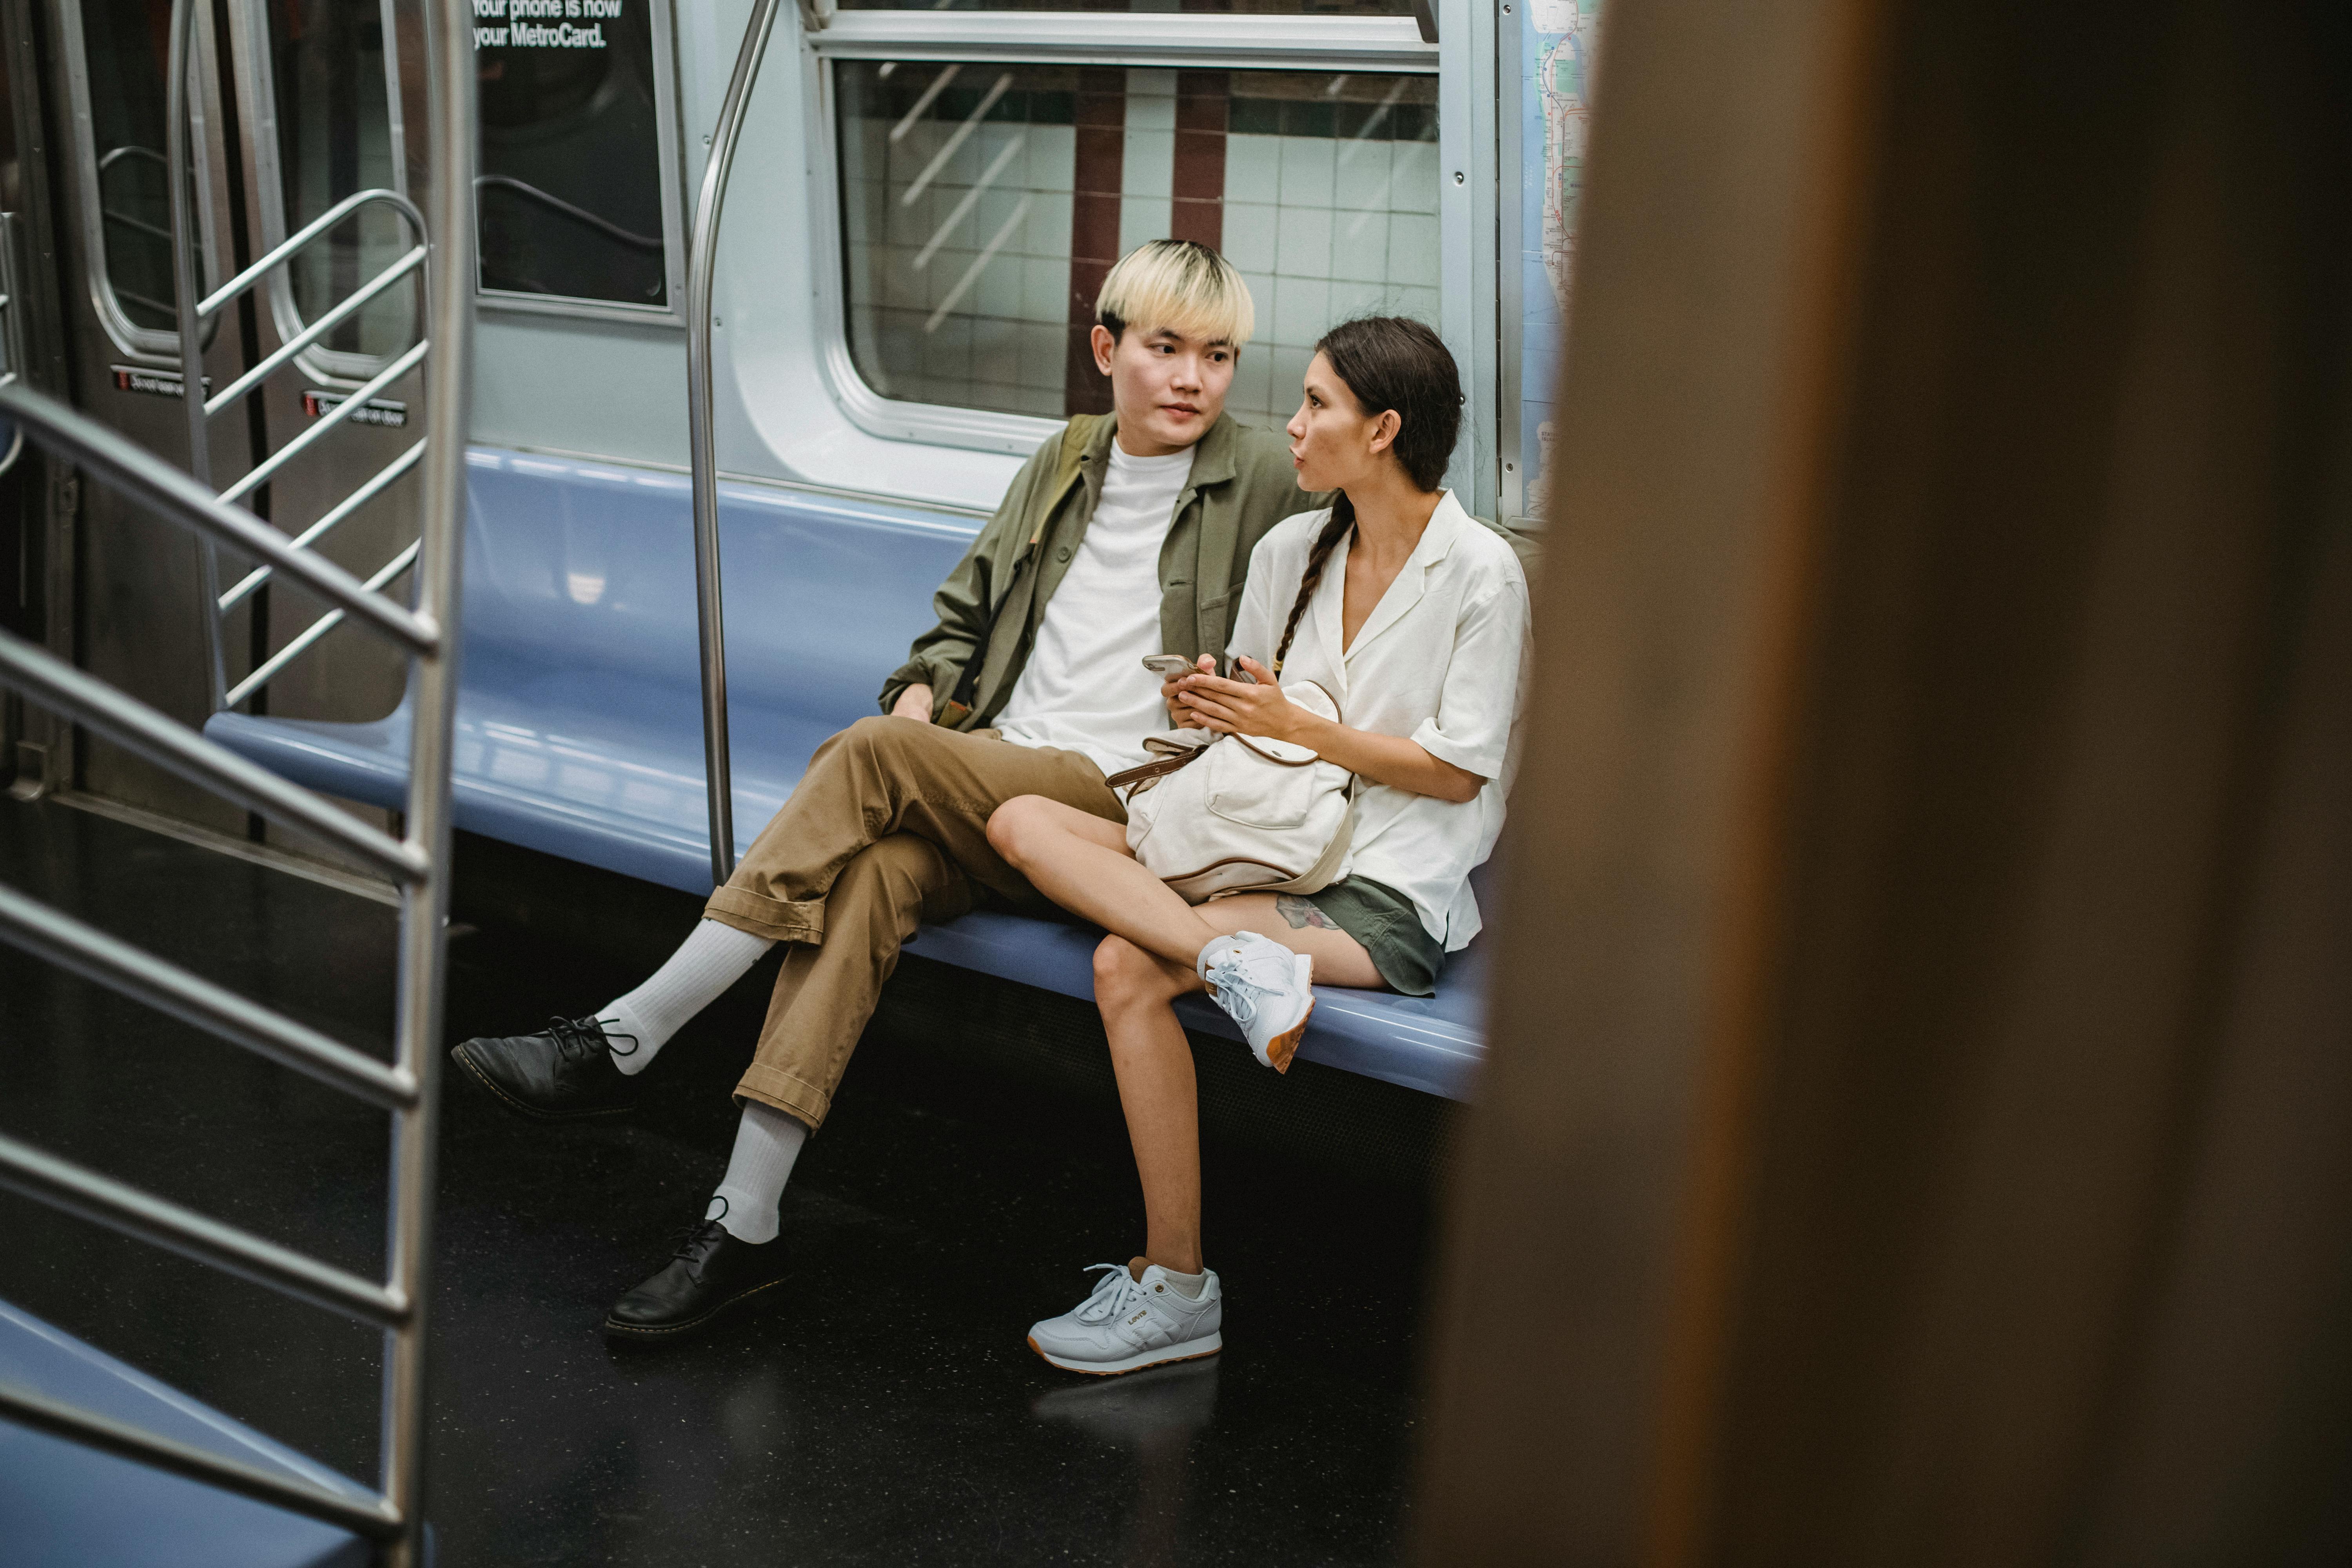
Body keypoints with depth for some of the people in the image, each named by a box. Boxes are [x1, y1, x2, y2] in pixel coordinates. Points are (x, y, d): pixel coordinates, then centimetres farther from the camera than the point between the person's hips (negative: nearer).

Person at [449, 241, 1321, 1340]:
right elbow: (964, 610, 25)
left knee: (869, 757, -27)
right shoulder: (1064, 464, 19)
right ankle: (743, 1225, -28)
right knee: (872, 870, -28)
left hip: (1119, 802, -4)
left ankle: (623, 1040, -23)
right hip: (986, 775, 4)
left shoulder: (1263, 483, 5)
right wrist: (923, 694, 3)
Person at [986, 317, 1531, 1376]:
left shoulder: (1481, 572, -7)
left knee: (1127, 966, -27)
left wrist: (1295, 728, -11)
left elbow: (1460, 770, -8)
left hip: (1387, 891, -7)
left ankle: (1176, 1290, -19)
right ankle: (1234, 957, -30)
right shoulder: (1290, 551, 13)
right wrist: (1214, 711, -5)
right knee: (1022, 821, -12)